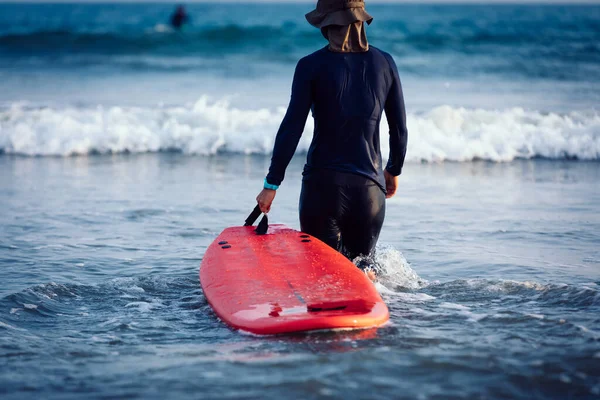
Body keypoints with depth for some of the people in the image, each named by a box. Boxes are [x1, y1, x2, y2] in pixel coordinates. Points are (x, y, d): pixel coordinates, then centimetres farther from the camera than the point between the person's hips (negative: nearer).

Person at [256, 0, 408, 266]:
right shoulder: (384, 63, 3)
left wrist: (271, 184, -2)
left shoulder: (311, 66, -6)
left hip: (322, 186, -2)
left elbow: (291, 129, -8)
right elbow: (399, 129, 9)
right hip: (370, 187, 3)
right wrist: (393, 171, 26)